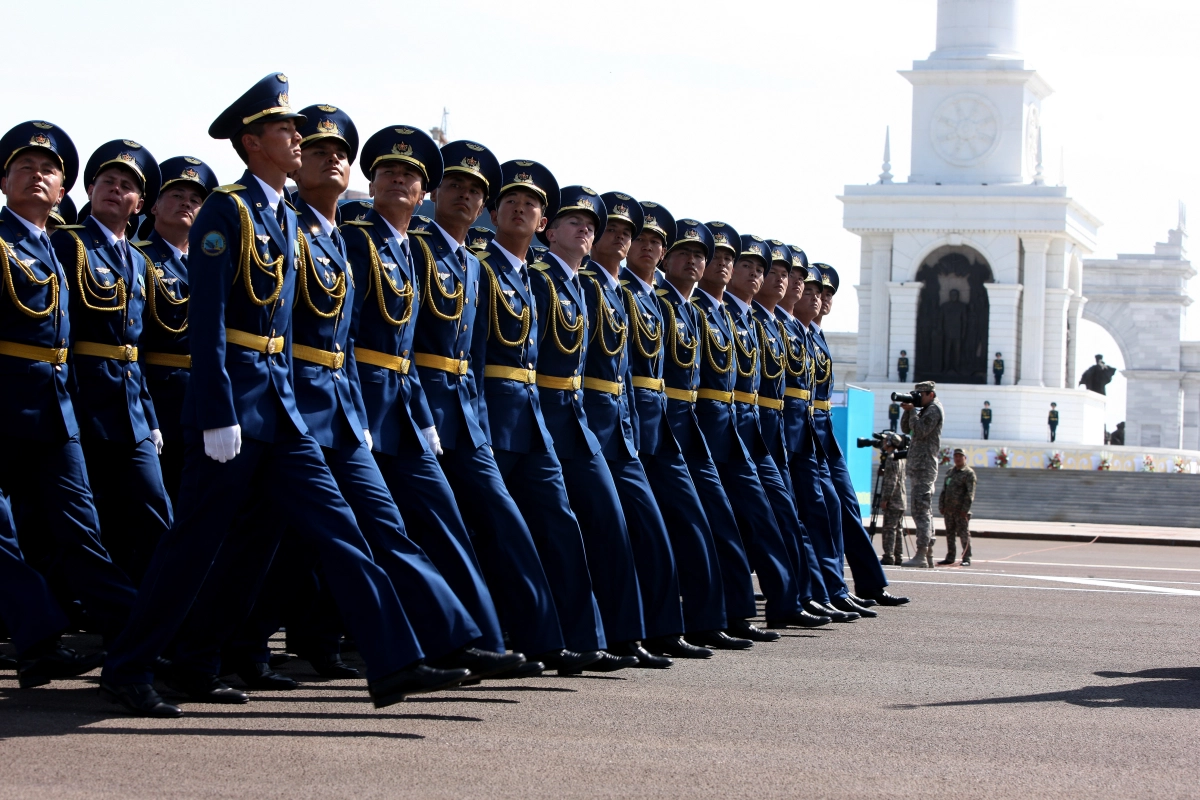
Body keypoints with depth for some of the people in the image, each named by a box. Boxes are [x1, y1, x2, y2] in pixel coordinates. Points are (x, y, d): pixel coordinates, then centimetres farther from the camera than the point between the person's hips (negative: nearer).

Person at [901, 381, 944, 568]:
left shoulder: (934, 410, -8)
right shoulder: (925, 410, 20)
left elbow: (920, 431, -18)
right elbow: (906, 428, 20)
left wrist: (912, 411, -11)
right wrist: (908, 410, 6)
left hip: (924, 466, -10)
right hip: (919, 466, 10)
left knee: (920, 511, -14)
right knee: (923, 511, 11)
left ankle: (921, 555, -18)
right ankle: (928, 554, 15)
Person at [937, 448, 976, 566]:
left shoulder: (969, 473, -3)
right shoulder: (950, 473, 19)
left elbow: (970, 493, -10)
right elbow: (944, 490, 20)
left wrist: (965, 509, -17)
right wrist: (941, 506, 10)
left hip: (961, 511, -6)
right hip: (949, 510, 6)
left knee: (964, 534, -4)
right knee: (950, 534, 9)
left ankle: (967, 559, -2)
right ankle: (950, 557, 14)